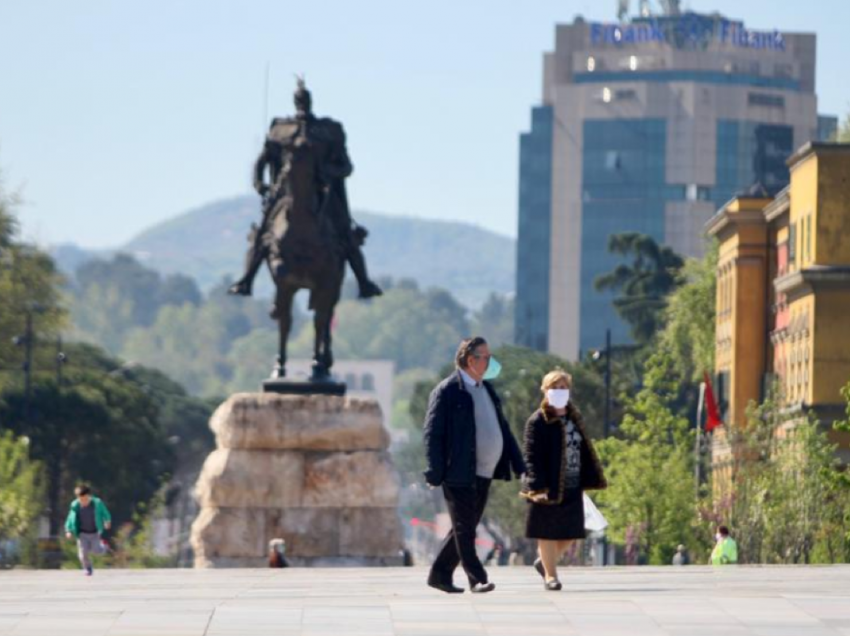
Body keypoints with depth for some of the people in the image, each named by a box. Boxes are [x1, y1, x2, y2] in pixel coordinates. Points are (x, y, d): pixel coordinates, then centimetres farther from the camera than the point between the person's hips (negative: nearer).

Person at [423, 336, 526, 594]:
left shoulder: (486, 389, 16)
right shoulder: (447, 391, -9)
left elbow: (503, 428, 19)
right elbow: (433, 434, -12)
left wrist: (520, 466, 13)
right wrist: (435, 474, -18)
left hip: (483, 475, 8)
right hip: (459, 475, -8)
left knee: (465, 529, 12)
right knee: (464, 530, -3)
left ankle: (439, 574, 21)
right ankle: (477, 579, -1)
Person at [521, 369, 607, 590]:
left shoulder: (574, 418, 11)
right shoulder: (538, 421, -9)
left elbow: (584, 452, 16)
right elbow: (531, 456, -13)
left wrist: (590, 479, 12)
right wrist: (538, 487, -20)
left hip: (571, 488, 6)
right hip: (548, 487, -6)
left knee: (569, 533, 10)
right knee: (548, 531, 2)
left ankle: (544, 562, 31)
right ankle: (550, 575, 12)